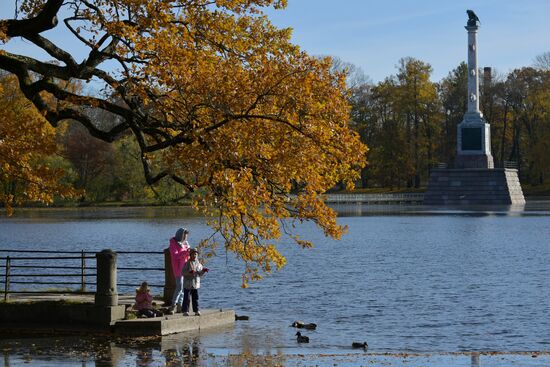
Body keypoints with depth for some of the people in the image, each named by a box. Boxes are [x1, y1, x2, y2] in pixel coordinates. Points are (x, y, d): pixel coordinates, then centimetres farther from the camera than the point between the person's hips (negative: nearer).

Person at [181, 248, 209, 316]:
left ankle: (196, 310, 15)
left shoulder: (198, 264, 8)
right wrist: (189, 272, -26)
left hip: (196, 284, 4)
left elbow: (200, 274, 13)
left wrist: (203, 271, -6)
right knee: (186, 298, -1)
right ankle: (185, 311, 4)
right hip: (187, 284, -4)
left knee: (195, 298, 9)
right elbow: (183, 273, -11)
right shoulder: (187, 264, -7)